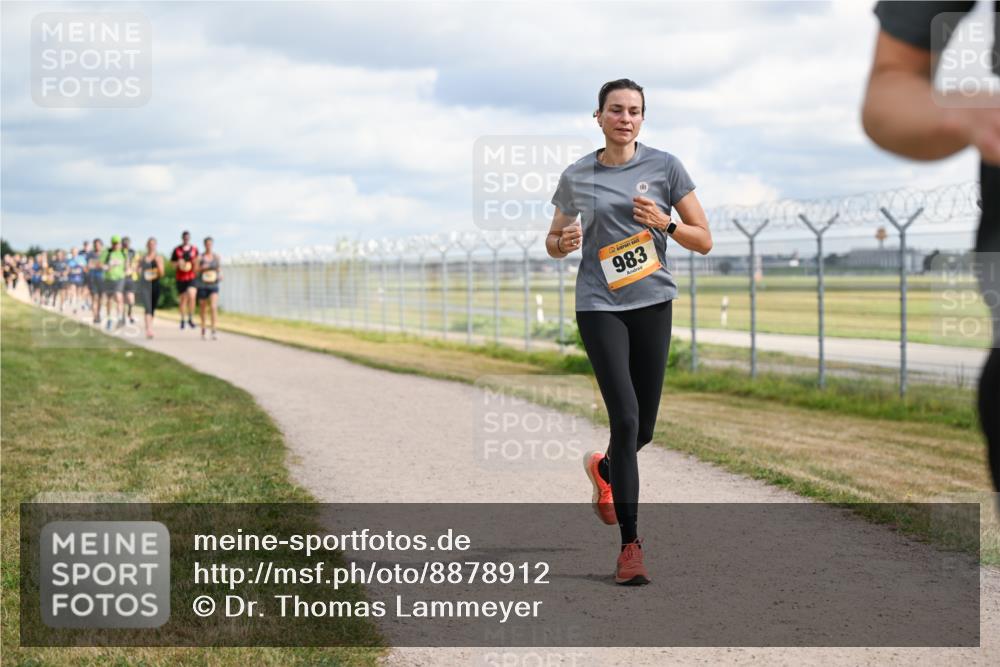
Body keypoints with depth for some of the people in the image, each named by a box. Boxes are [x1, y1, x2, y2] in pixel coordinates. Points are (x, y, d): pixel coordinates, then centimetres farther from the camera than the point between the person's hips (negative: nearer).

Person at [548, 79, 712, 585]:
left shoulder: (664, 167, 2)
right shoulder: (576, 177, 4)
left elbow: (704, 241, 3)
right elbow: (553, 241, 18)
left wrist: (665, 222, -15)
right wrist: (564, 243, -6)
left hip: (652, 302, 2)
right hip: (599, 307, -1)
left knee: (643, 429, 6)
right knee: (625, 419, -14)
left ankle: (603, 469, 43)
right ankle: (630, 544, -9)